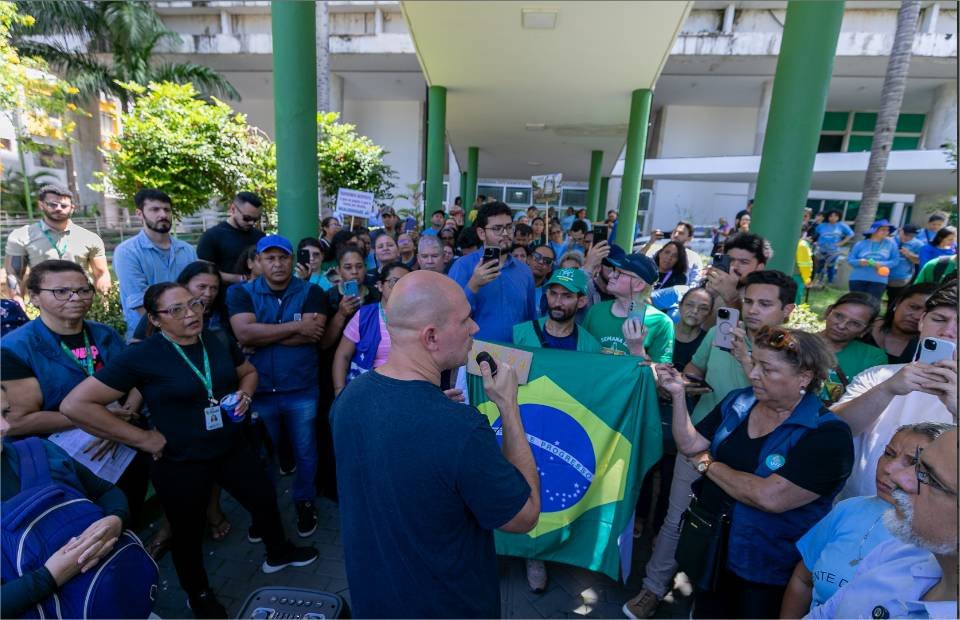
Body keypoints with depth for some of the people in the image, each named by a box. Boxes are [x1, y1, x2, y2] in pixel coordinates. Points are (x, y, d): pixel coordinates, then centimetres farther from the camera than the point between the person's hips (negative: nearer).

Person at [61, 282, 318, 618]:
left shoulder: (218, 342, -4)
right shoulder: (141, 355, -19)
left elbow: (248, 371, 14)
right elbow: (75, 405, -19)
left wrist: (244, 394, -8)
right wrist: (143, 438, -19)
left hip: (233, 449, 5)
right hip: (180, 463, -4)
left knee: (265, 500, 20)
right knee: (189, 533, 18)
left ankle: (278, 553, 49)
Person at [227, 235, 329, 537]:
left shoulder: (311, 292, -5)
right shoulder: (241, 293, -3)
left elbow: (311, 335, -18)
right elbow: (244, 334, -19)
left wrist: (262, 335, -16)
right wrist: (296, 326, -19)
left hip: (302, 390, -1)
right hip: (259, 390, 1)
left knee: (305, 452, 14)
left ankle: (304, 503, 38)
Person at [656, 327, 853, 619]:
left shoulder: (829, 436, -21)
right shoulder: (738, 401, -4)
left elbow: (769, 497, -30)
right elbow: (690, 445, -3)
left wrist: (707, 464, -17)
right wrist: (679, 394, -14)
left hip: (766, 573, -5)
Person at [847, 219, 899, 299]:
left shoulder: (891, 244, 4)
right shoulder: (861, 243, 3)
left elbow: (895, 260, 2)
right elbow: (850, 259, 3)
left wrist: (882, 264, -16)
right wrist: (859, 262, -16)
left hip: (879, 280, 0)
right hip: (858, 278, 0)